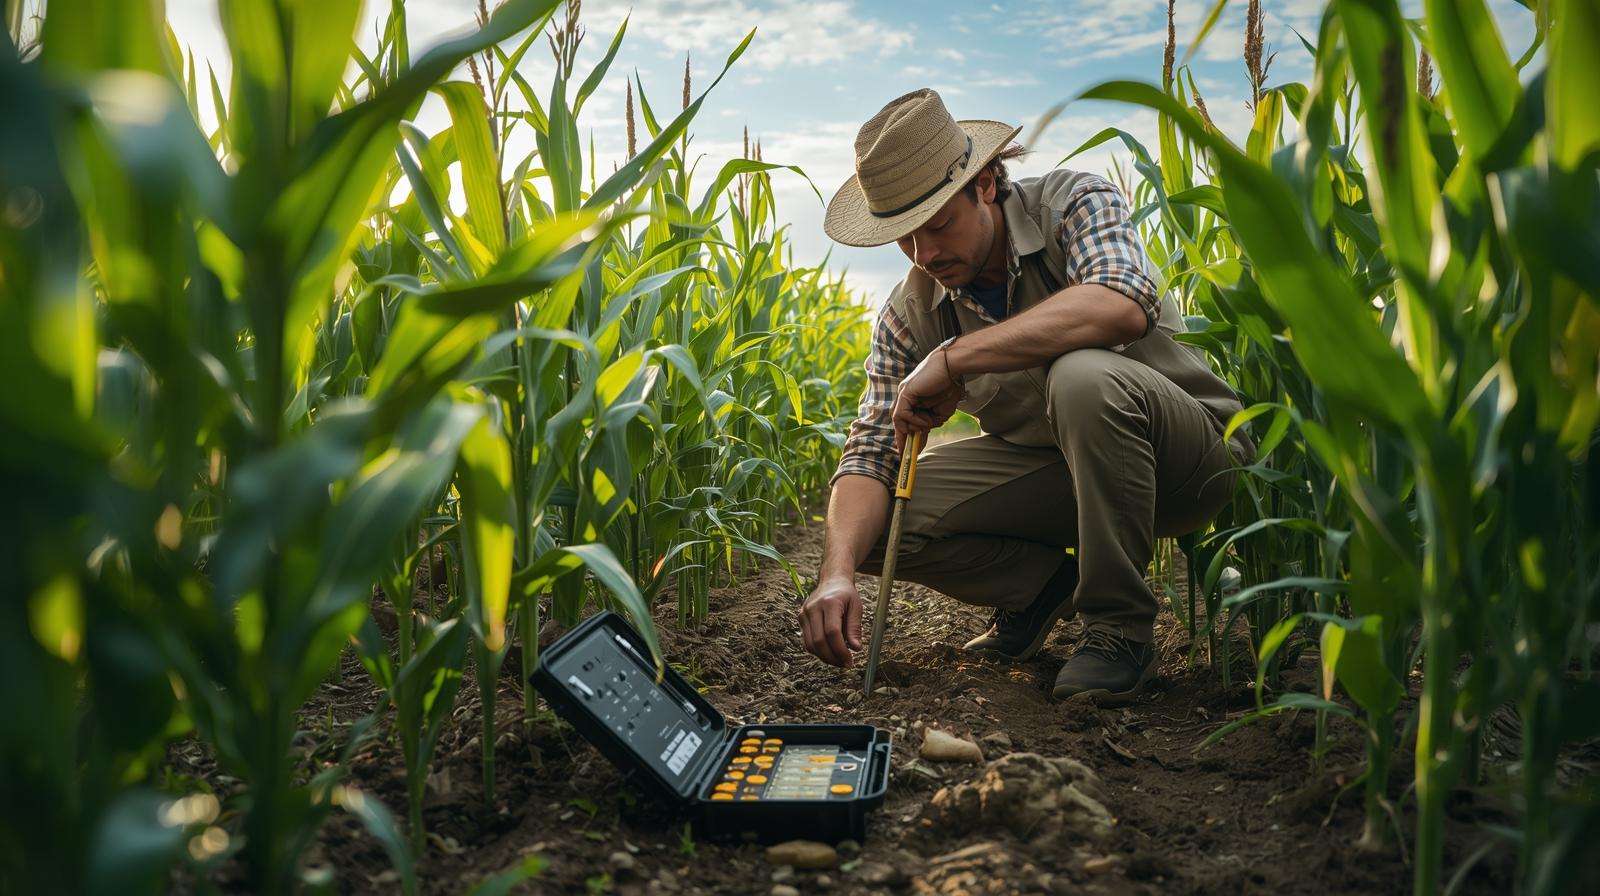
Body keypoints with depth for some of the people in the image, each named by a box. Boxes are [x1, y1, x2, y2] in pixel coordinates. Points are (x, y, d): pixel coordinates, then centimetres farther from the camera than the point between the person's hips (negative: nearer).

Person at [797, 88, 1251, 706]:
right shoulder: (910, 313, -6)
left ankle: (1119, 626, -18)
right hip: (1050, 470, 4)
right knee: (871, 518, -13)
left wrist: (952, 359, -37)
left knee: (1083, 374, -38)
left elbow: (1125, 305, -39)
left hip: (1191, 450, -4)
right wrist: (838, 571, -31)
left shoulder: (1074, 204, -16)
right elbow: (870, 450, -11)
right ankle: (1047, 582, 9)